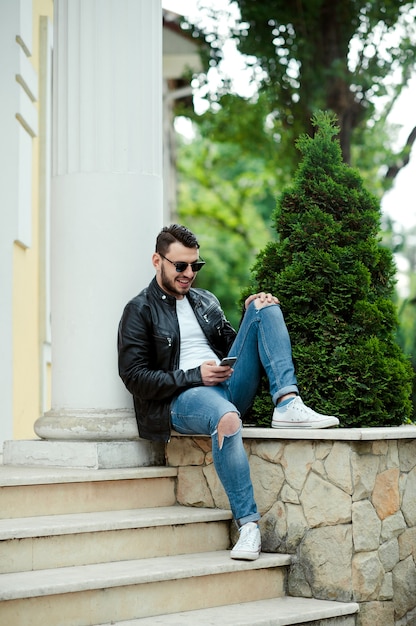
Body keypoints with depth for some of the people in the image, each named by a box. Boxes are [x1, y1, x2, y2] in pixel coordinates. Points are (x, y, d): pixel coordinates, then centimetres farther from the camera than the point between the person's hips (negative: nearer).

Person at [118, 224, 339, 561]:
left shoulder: (206, 301, 26)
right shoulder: (140, 310, 6)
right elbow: (134, 376, -4)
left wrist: (253, 315, 8)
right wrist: (194, 376, -14)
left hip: (229, 387, 6)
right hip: (180, 399, -6)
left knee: (265, 307, -6)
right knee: (226, 417, -42)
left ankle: (287, 404, -25)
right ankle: (248, 523, -38)